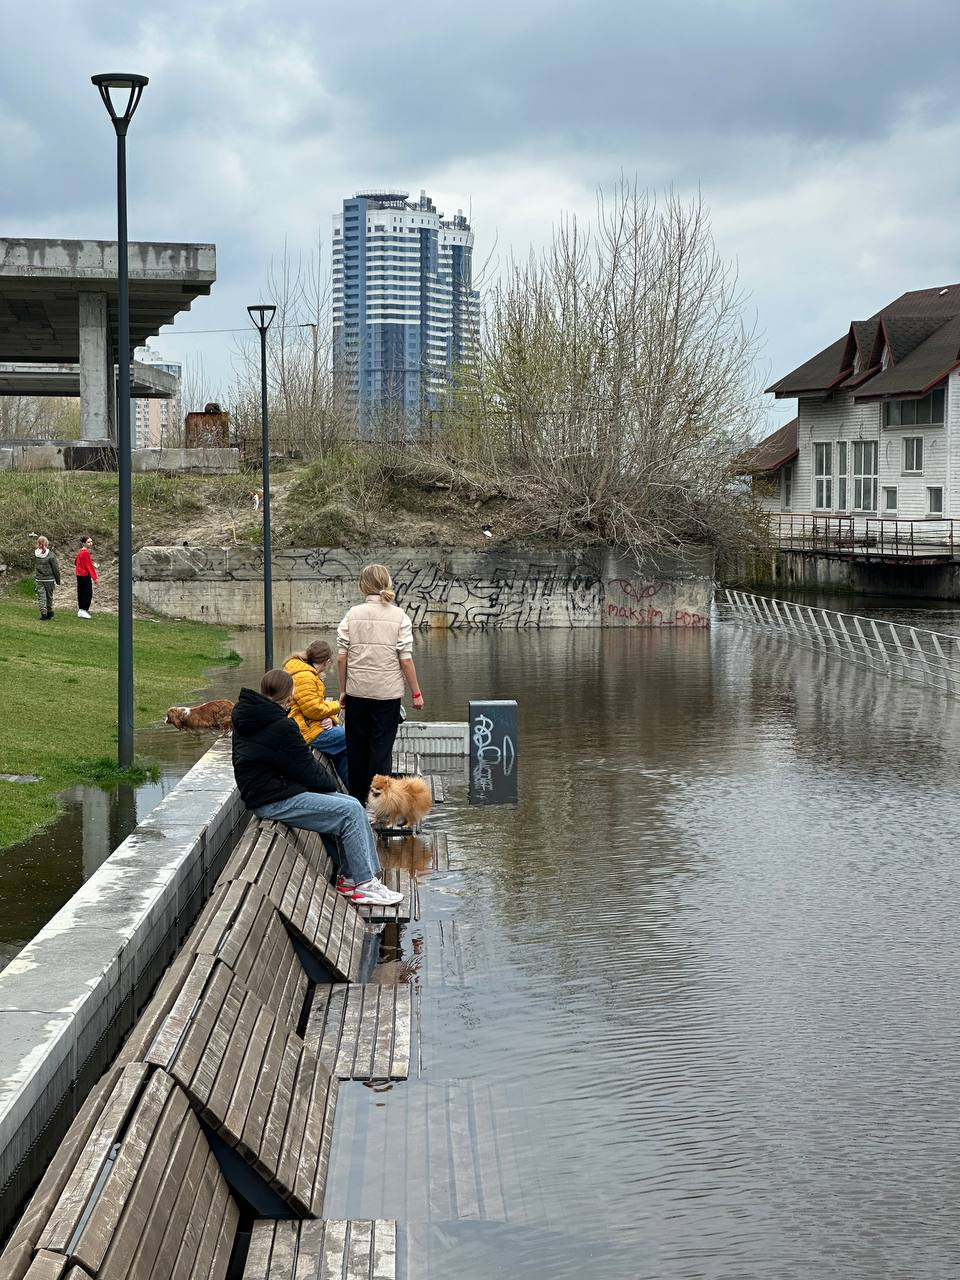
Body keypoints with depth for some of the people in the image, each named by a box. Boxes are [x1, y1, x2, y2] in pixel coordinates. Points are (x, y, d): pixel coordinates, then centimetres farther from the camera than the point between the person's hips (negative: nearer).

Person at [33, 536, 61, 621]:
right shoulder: (51, 555, -14)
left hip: (38, 579, 2)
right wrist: (58, 580, 0)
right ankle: (49, 612, 24)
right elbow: (56, 569, -9)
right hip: (49, 579, -2)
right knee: (49, 596, 13)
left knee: (41, 596, 4)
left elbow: (34, 566, 5)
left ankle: (43, 613, -5)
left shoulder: (35, 554, -5)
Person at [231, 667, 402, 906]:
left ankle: (351, 877, 7)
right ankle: (364, 884, -8)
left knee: (353, 806, 6)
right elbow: (305, 768, -12)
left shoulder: (245, 714, 10)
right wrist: (331, 787, 5)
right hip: (273, 801, -10)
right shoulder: (280, 725, -19)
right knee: (350, 811, -14)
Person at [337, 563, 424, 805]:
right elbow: (405, 660, -8)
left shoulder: (353, 614, -1)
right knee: (382, 747, 4)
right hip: (388, 692, -2)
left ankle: (357, 799, 21)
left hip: (357, 691, 2)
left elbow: (341, 658, -2)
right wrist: (416, 693, 0)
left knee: (357, 746, 13)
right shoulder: (399, 617, -5)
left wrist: (343, 690, 9)